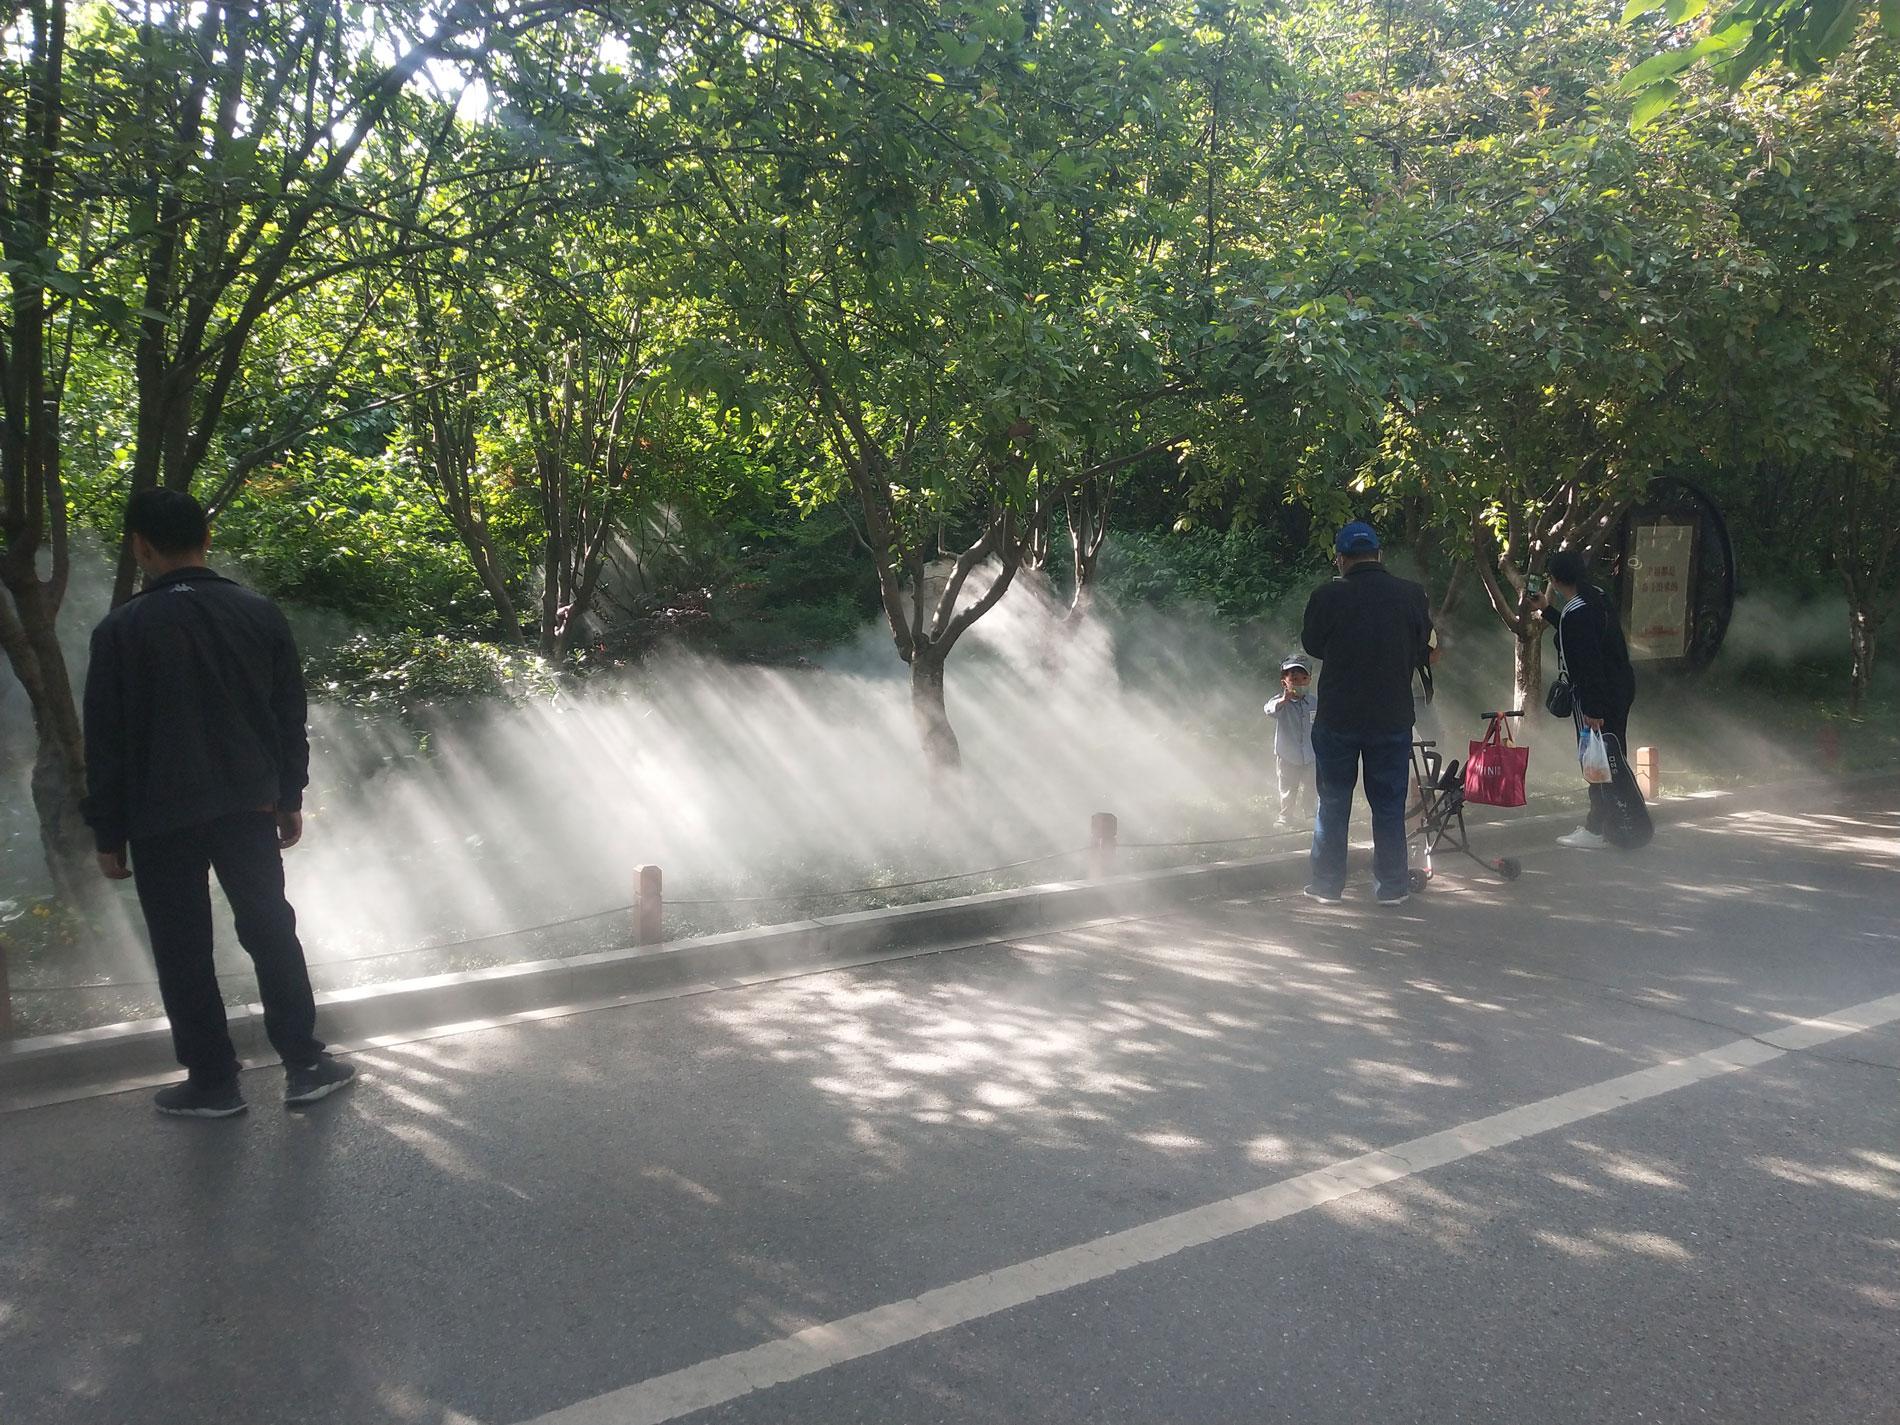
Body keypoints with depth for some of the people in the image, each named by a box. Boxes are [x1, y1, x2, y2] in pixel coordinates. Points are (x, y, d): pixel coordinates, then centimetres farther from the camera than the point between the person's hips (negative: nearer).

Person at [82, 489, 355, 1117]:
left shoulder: (121, 631, -10)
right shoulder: (259, 614, -1)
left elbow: (106, 743, -7)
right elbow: (290, 717, 5)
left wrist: (108, 833, 2)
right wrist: (289, 798, 14)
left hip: (162, 820, -3)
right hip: (249, 807, 3)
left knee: (183, 954, 9)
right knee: (271, 931, 13)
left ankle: (212, 1083, 17)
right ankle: (305, 1065, 16)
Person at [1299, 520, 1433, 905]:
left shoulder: (1328, 596, -13)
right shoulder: (1411, 595, -5)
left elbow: (1312, 645, 3)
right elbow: (1422, 652, 7)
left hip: (1336, 718, -1)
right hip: (1393, 718, 1)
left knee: (1333, 802, 11)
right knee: (1389, 805, 10)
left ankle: (1327, 884, 16)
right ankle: (1391, 886, 15)